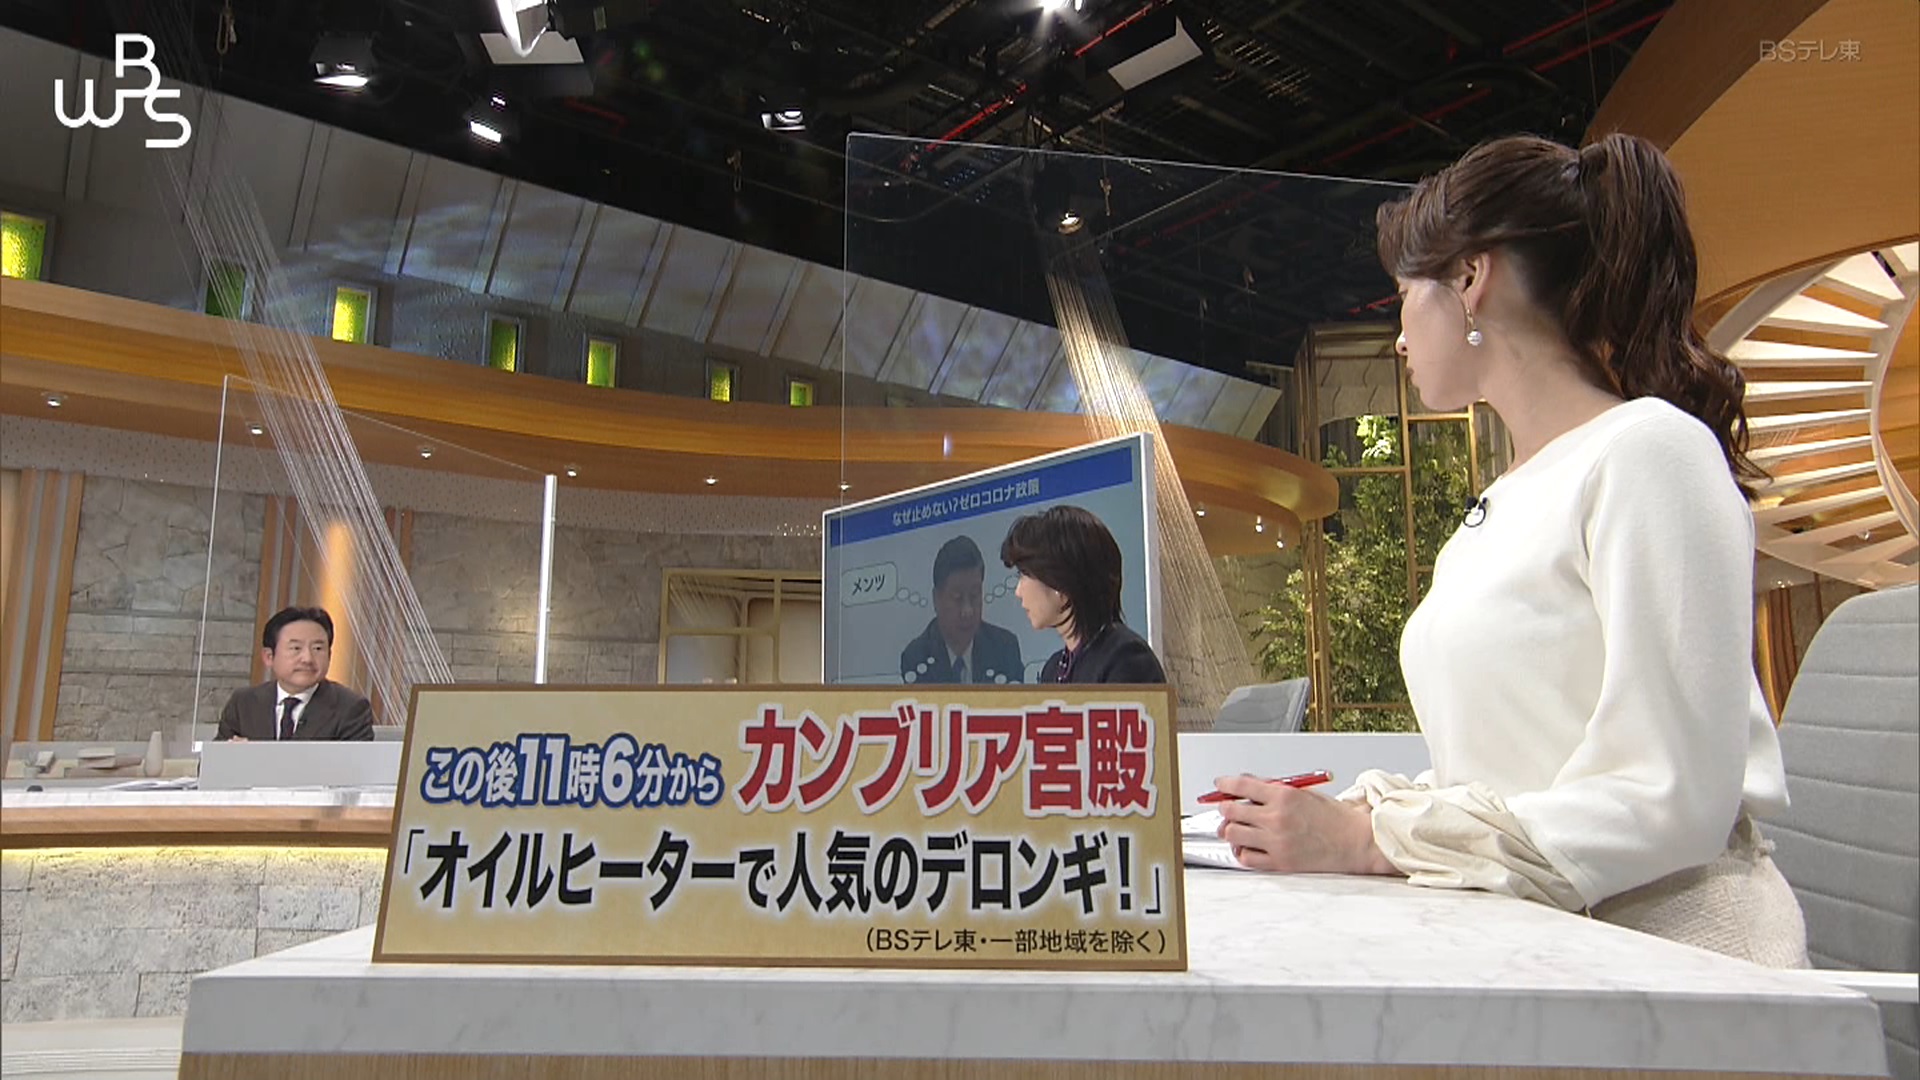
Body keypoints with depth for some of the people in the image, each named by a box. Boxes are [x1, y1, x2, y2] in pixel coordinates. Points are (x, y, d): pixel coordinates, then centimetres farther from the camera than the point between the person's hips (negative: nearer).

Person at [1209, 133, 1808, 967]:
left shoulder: (1649, 449, -8)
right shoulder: (1498, 507, 14)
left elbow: (1674, 804, -16)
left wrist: (1370, 840, -16)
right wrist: (1344, 811, 1)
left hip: (1664, 943, -6)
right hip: (1527, 946, 6)